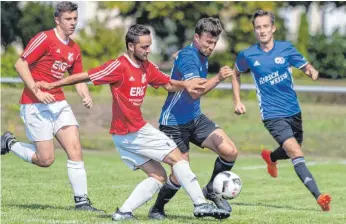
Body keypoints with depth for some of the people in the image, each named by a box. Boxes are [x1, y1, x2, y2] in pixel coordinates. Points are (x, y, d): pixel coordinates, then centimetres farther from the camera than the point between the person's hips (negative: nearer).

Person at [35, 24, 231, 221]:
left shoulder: (147, 67, 7)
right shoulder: (119, 66, -17)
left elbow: (168, 84, 15)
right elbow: (86, 76, -15)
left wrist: (185, 85, -7)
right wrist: (51, 85, -12)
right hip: (137, 132, -9)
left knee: (158, 176, 9)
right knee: (178, 158, -2)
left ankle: (124, 212, 1)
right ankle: (201, 205, 2)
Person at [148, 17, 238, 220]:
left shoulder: (202, 57, 6)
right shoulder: (187, 56, -22)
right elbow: (194, 92, -36)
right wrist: (218, 79, -47)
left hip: (195, 118, 8)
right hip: (174, 122, -8)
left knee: (230, 152, -10)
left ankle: (211, 191, 12)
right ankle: (157, 209, 18)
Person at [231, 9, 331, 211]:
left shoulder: (286, 49, -2)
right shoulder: (247, 56, -4)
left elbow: (306, 67, 1)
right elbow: (236, 75, 15)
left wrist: (312, 71, -23)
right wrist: (238, 102, 8)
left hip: (293, 111, 4)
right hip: (273, 116, -4)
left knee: (292, 152, 22)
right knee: (296, 154, -21)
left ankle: (270, 157, 57)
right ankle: (319, 196, -29)